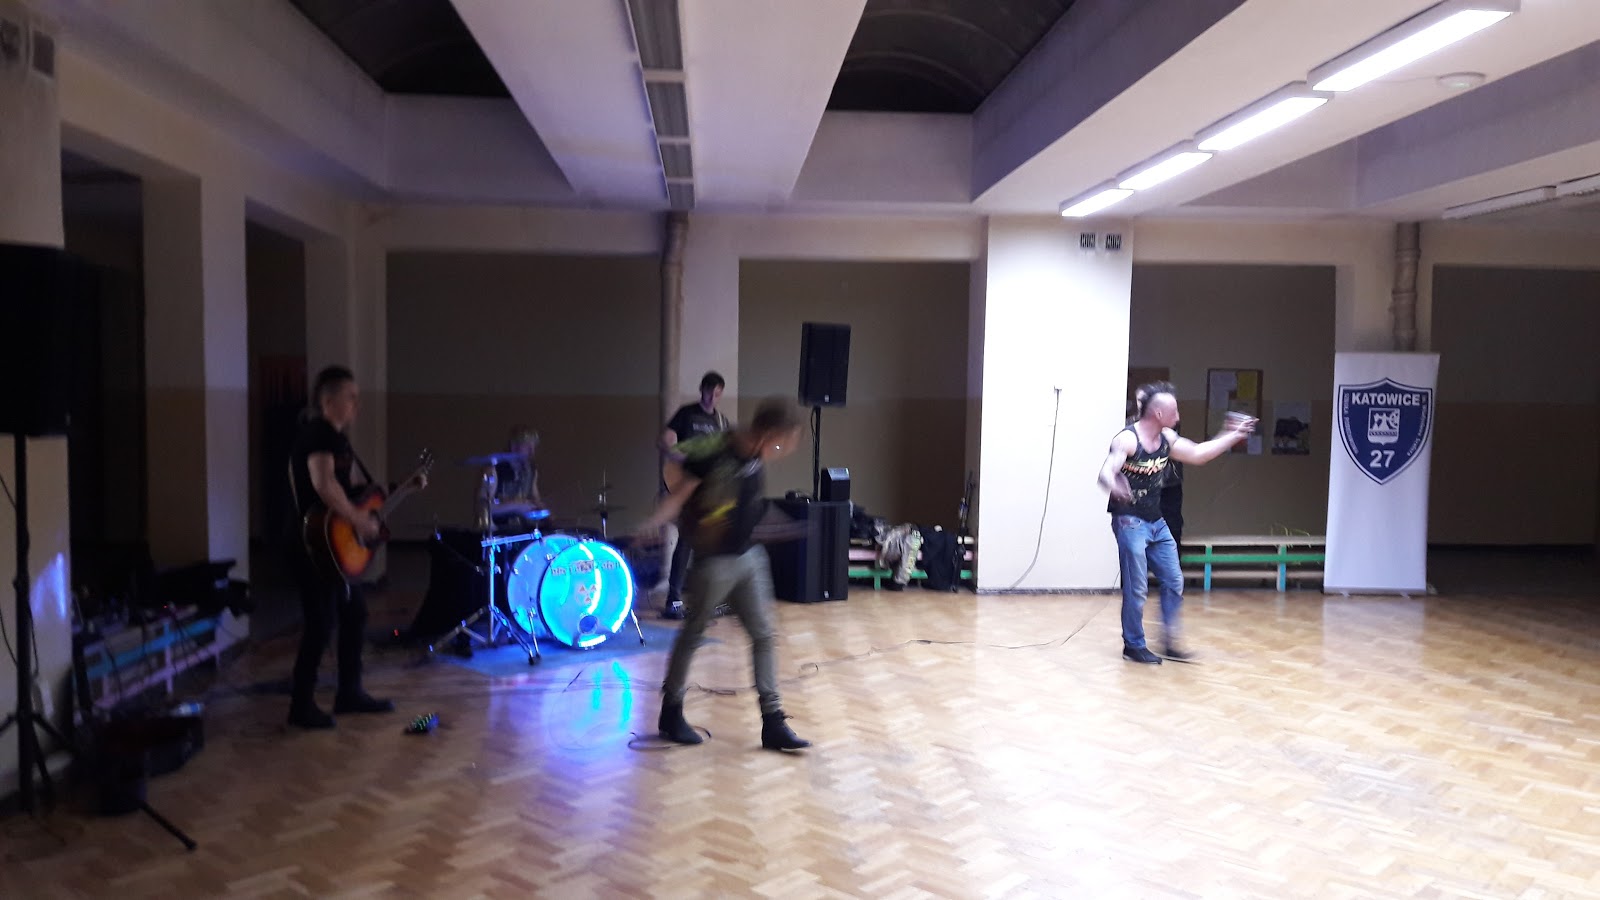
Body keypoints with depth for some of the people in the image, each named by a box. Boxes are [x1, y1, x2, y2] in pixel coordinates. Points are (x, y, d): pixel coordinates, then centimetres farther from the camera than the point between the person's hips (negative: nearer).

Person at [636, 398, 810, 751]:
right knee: (692, 634, 8)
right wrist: (655, 521, -31)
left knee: (764, 635, 6)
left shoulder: (756, 457, -1)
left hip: (750, 556, 7)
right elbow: (678, 493, -18)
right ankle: (671, 714, 26)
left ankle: (773, 722, 12)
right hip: (714, 561, -7)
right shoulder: (712, 453, -21)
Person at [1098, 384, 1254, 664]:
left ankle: (1172, 643, 21)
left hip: (1156, 523, 8)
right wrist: (1114, 486, -55)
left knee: (1174, 583, 10)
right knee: (1137, 589, -3)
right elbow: (1106, 473, -31)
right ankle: (1134, 646, 11)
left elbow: (1198, 454, 17)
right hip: (1130, 522, -8)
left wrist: (1233, 436, 13)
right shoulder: (1127, 439, -19)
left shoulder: (1166, 438, 4)